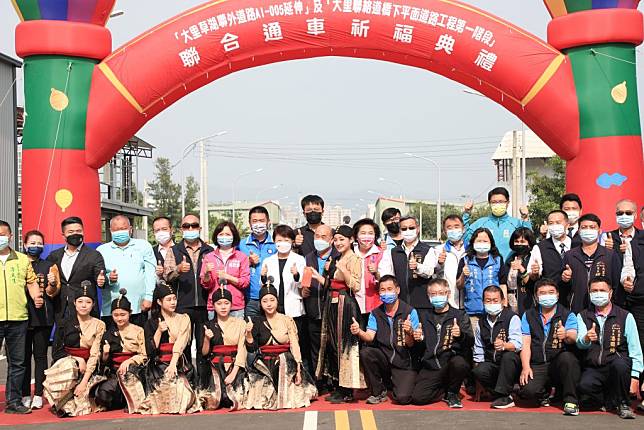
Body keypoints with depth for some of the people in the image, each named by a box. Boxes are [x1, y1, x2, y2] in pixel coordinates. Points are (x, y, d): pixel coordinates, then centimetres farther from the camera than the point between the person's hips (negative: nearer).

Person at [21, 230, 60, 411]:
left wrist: (52, 284, -16)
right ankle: (25, 395, 7)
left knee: (40, 355, 0)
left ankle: (38, 395, 2)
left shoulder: (49, 266, 10)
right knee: (24, 355, 1)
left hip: (43, 316, 0)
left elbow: (52, 293, 5)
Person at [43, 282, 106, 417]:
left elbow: (95, 355, -5)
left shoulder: (99, 325, 3)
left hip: (88, 369, 1)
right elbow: (56, 352, 2)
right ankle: (67, 406, -19)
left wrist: (84, 381, -15)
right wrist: (77, 361, -13)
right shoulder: (65, 324, 5)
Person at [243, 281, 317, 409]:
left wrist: (298, 370, -15)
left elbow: (295, 346, -4)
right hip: (264, 365, 1)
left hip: (286, 364, -1)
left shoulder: (287, 320, 2)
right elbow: (251, 348, 2)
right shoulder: (257, 322, 6)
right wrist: (249, 333, -16)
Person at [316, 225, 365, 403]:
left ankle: (347, 391, 0)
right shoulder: (336, 260, 17)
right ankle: (337, 388, 18)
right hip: (333, 305, 9)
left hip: (345, 306, -9)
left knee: (344, 345, -6)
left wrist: (343, 270, -24)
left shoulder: (354, 260, -9)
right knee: (332, 345, 10)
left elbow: (356, 286, -17)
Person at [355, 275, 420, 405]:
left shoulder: (410, 312, -9)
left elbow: (410, 344, -14)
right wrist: (359, 332, -32)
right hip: (384, 359, 4)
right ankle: (378, 392, -4)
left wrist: (409, 332, -37)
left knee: (402, 398, -24)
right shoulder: (375, 314, 3)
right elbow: (370, 337, -10)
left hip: (405, 362, -4)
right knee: (365, 353, -26)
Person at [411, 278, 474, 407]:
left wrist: (461, 335, -26)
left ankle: (452, 393, -5)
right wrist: (418, 339, -3)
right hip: (430, 367, 2)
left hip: (451, 361, -2)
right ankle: (446, 391, 12)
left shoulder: (460, 315, 8)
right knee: (417, 398, -20)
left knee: (459, 363, -37)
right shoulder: (424, 317, 17)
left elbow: (470, 341, -4)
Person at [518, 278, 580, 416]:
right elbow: (526, 343, 4)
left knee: (567, 357, -36)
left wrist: (566, 335, -39)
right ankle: (545, 393, 11)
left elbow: (573, 338, -13)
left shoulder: (568, 315, 5)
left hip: (559, 363, -1)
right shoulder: (528, 315, 12)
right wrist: (525, 367, -11)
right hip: (537, 365, 1)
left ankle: (570, 400, -17)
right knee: (527, 391, -27)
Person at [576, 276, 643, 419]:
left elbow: (635, 350, 2)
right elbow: (580, 343, -5)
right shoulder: (582, 316, 11)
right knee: (584, 386, -31)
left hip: (618, 366, -1)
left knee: (619, 363, -36)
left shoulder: (625, 316, 6)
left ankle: (623, 403, -10)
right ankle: (609, 401, 3)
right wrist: (586, 339, -30)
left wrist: (635, 377, -10)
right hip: (593, 369, 1)